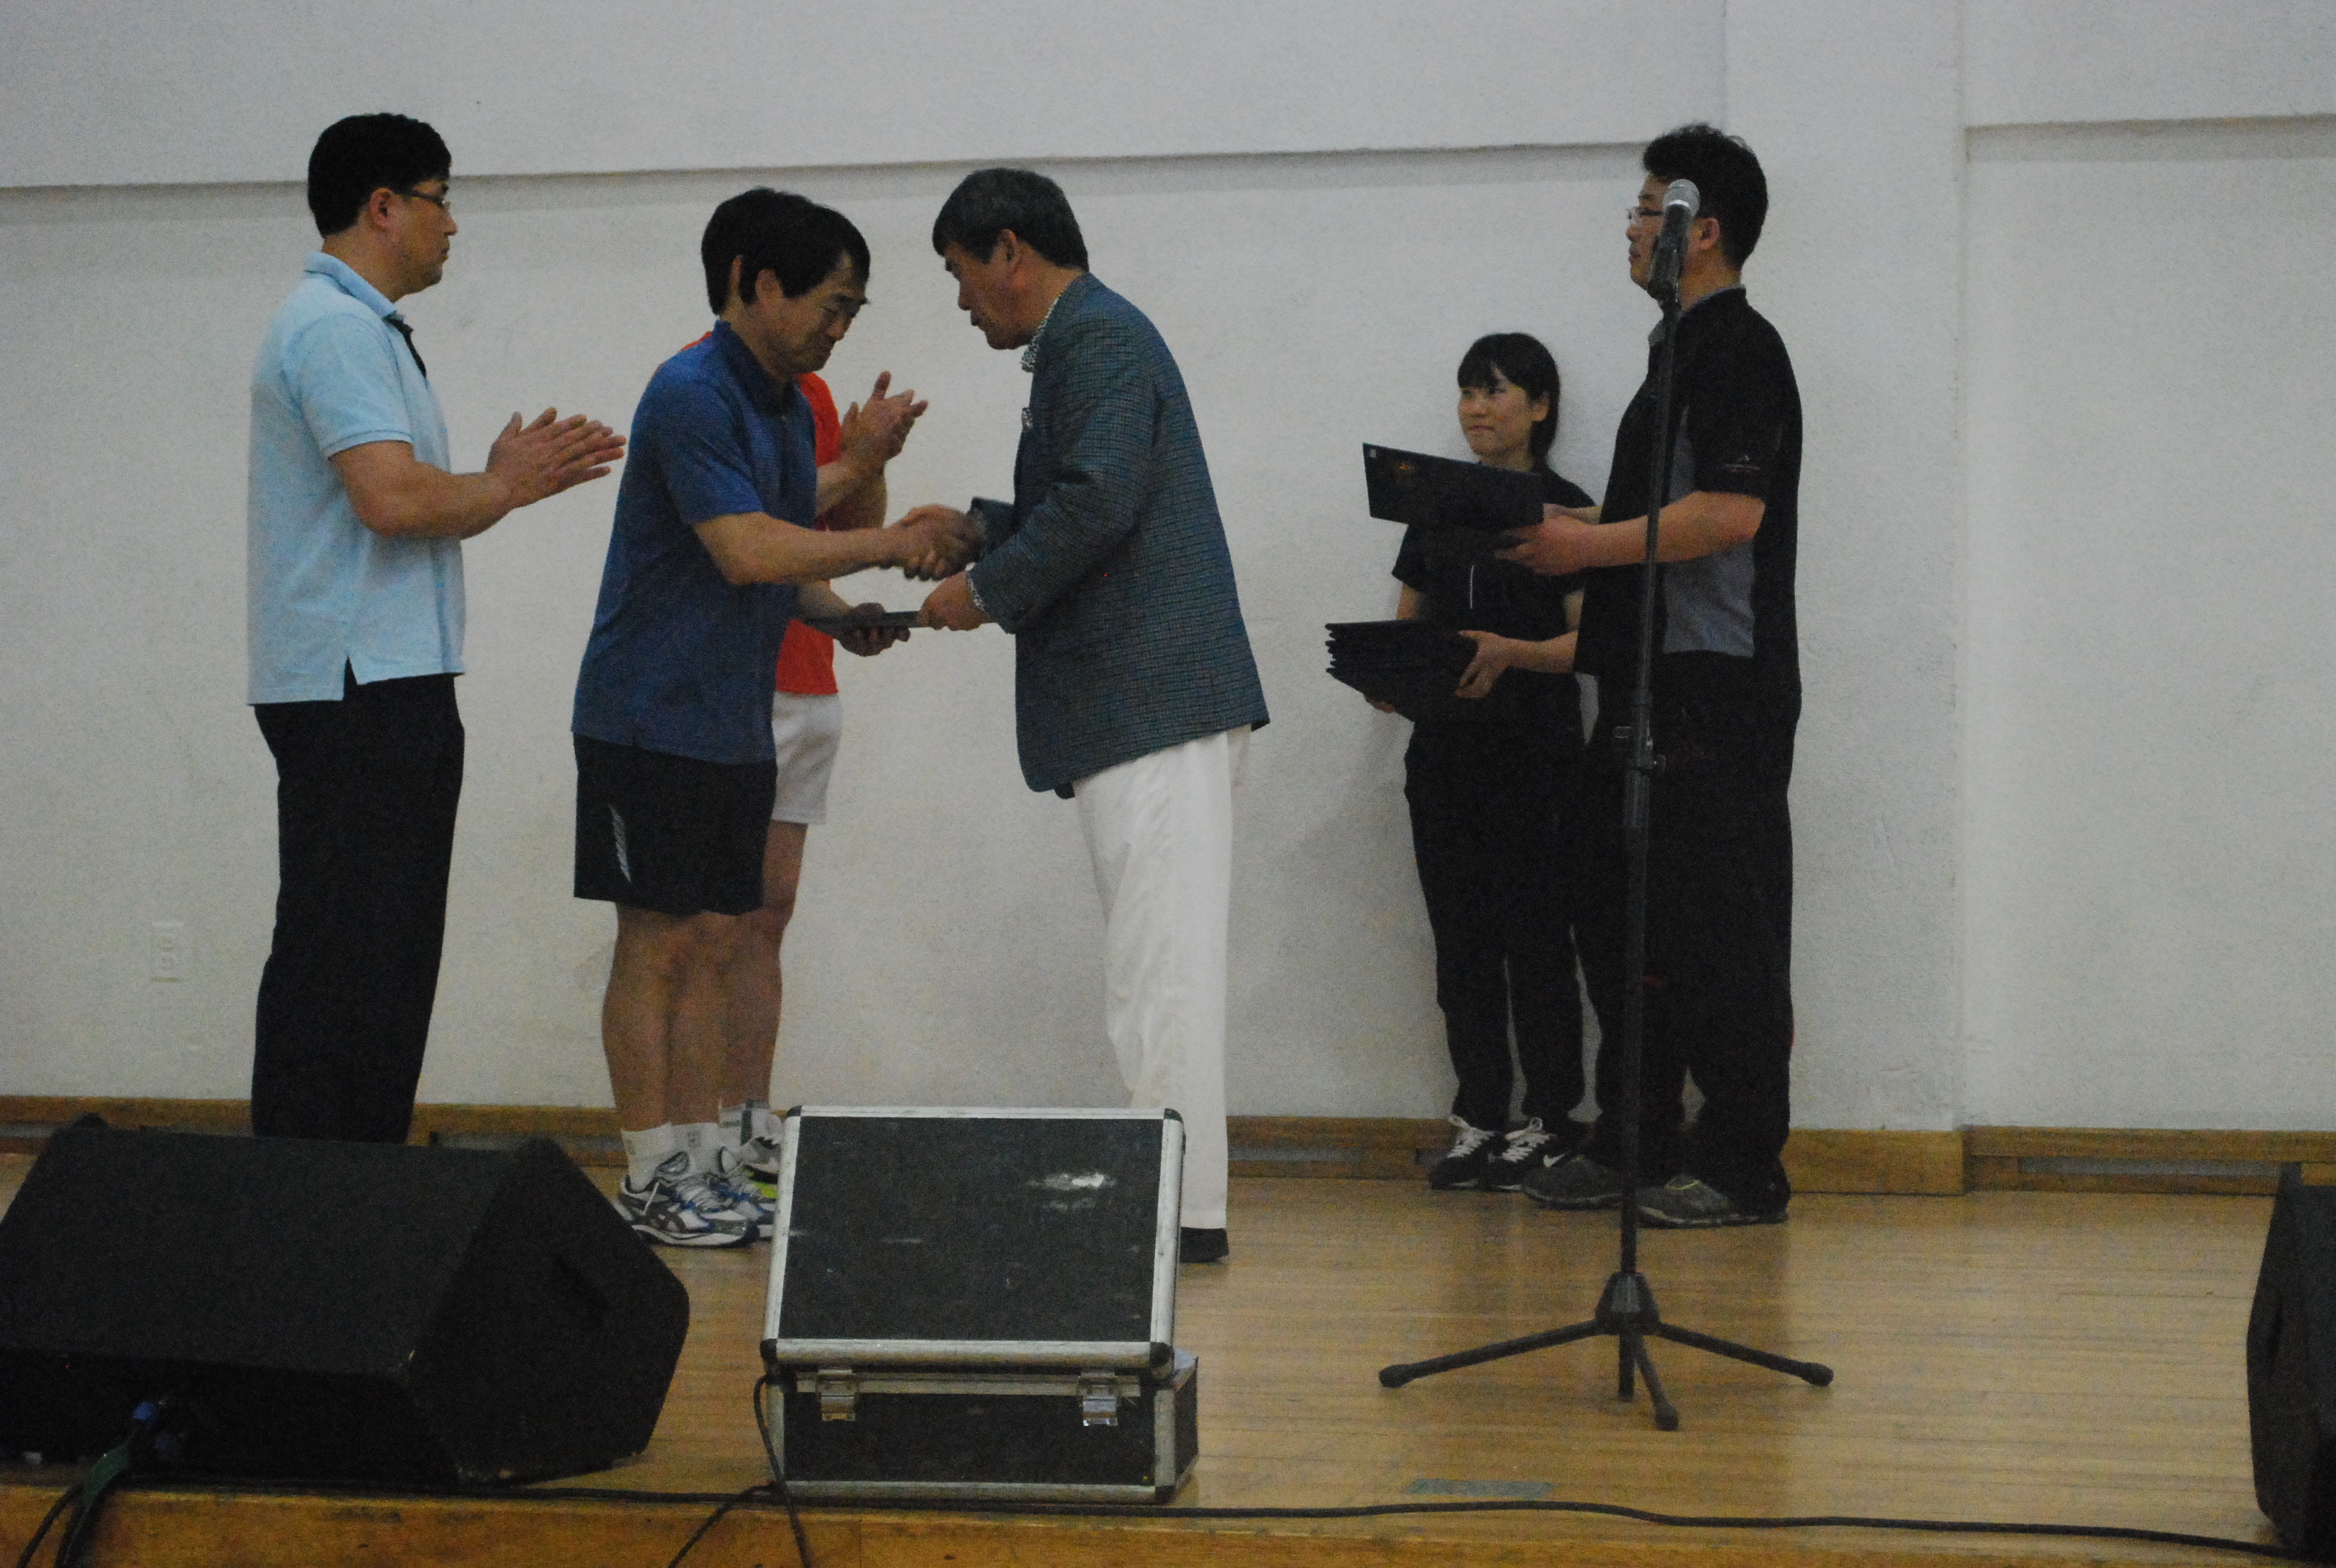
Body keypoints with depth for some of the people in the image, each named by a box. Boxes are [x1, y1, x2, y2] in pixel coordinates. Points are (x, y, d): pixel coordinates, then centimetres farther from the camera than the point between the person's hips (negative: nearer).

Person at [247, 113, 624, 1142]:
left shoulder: (359, 326, 22)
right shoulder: (336, 327, -13)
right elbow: (392, 499, -23)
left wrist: (506, 478, 9)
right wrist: (505, 488, -7)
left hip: (379, 683, 11)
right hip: (359, 686, -11)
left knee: (378, 961, 12)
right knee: (346, 962, -10)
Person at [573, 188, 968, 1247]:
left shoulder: (788, 405, 13)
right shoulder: (693, 394, -17)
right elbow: (745, 552, -26)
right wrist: (891, 545, -20)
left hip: (737, 723, 9)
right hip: (651, 715, -9)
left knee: (714, 944, 9)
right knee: (656, 946, -3)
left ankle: (700, 1166, 15)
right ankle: (650, 1181, 4)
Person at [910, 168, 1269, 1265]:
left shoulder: (1097, 339, -9)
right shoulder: (1090, 339, 23)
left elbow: (1097, 503, -20)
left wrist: (988, 591, -10)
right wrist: (978, 527, 26)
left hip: (1150, 699, -11)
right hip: (1140, 701, 11)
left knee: (1160, 964, -9)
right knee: (1158, 966, 11)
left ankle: (1182, 1206, -8)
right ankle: (1169, 1191, 15)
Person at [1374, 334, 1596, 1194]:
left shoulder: (1564, 508, -2)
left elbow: (1590, 640, -7)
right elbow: (1408, 622, 18)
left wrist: (1510, 652, -23)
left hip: (1535, 755, -5)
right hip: (1446, 750, 6)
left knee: (1534, 937, -3)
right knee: (1461, 939, 5)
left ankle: (1550, 1121, 5)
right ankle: (1479, 1120, 11)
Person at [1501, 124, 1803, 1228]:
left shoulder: (1739, 349, -11)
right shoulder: (1686, 349, 21)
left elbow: (1730, 513, -22)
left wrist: (1588, 546, -17)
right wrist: (1568, 525, 13)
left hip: (1717, 691, -11)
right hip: (1654, 683, 11)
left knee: (1717, 934, -7)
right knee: (1618, 919, 13)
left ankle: (1742, 1168, -2)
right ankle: (1637, 1148, 20)